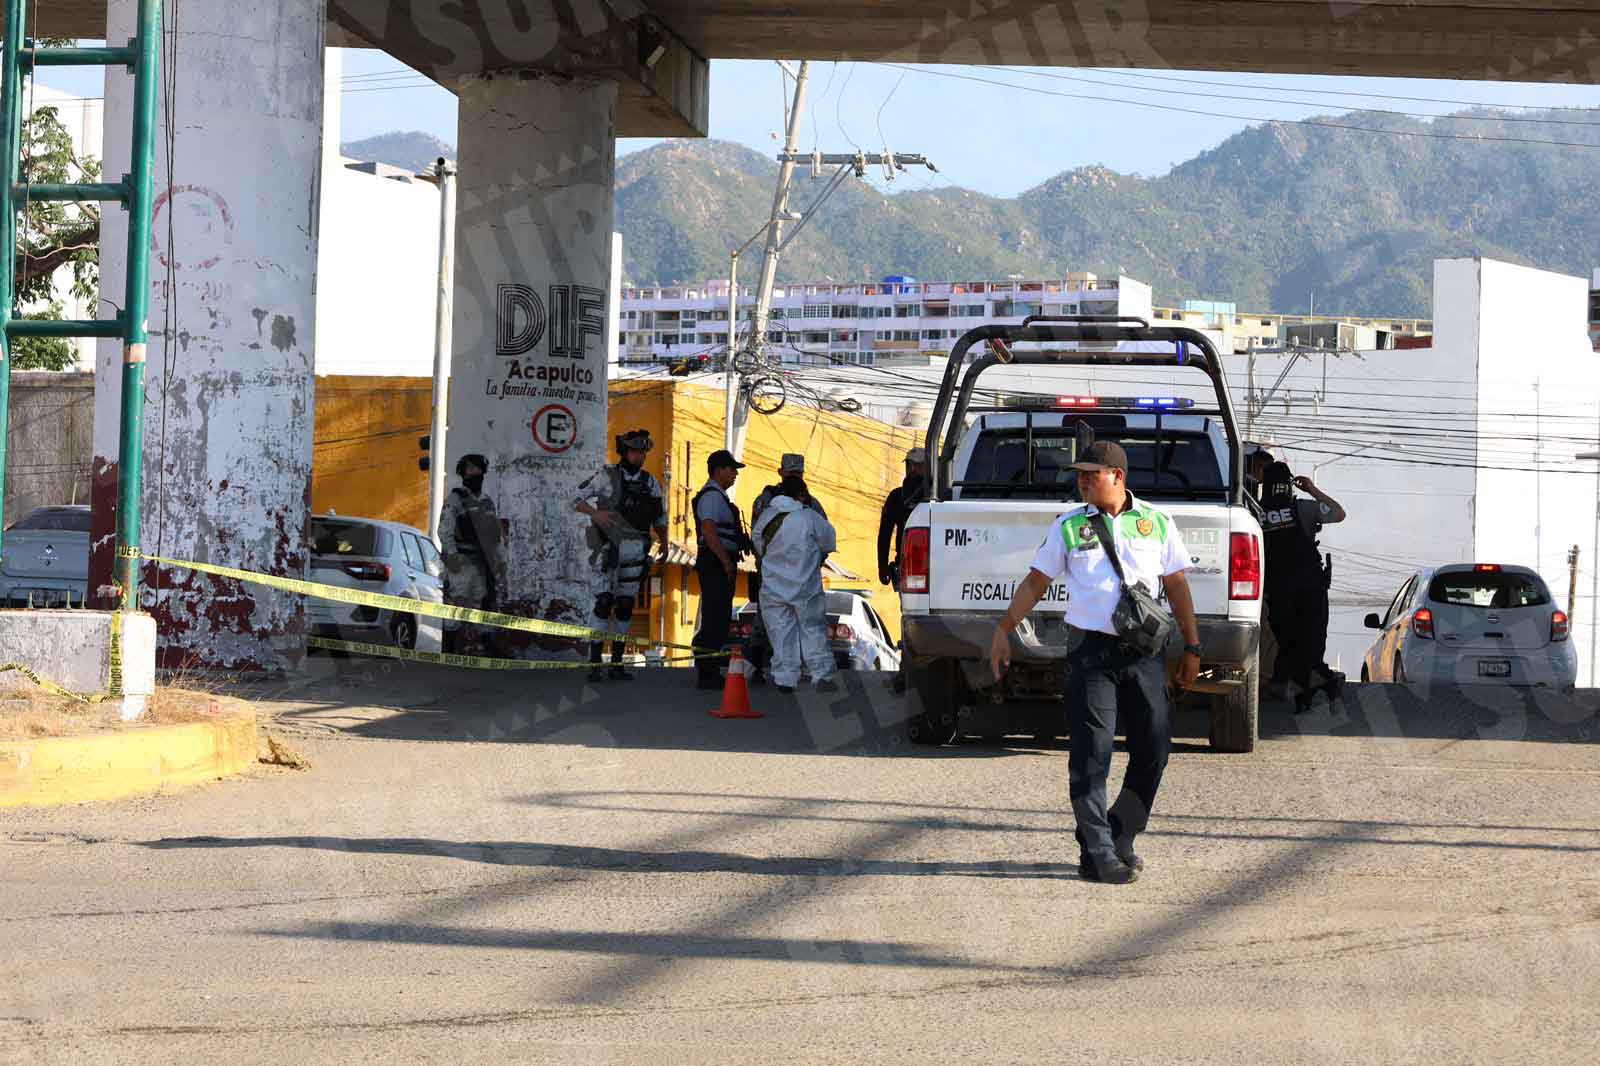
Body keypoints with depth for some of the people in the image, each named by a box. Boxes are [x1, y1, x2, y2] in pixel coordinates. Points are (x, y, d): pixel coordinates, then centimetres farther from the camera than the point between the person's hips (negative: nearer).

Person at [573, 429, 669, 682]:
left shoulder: (650, 482, 9)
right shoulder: (606, 476, -3)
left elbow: (660, 517, 18)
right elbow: (577, 500, -1)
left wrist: (664, 544, 7)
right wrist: (596, 512, -19)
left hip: (635, 552, 4)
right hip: (607, 548, -4)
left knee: (625, 606, 6)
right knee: (604, 602, -12)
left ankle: (617, 663, 12)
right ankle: (594, 663, -10)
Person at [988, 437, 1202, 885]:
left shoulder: (1157, 523, 7)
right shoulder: (1069, 526, 4)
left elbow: (1177, 587, 12)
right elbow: (1035, 582, 9)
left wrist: (1192, 649, 11)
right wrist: (1004, 631, 2)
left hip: (1144, 653, 2)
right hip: (1090, 651, -2)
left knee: (1153, 750, 3)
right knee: (1092, 752, -8)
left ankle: (1119, 840, 19)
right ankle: (1097, 853, -5)